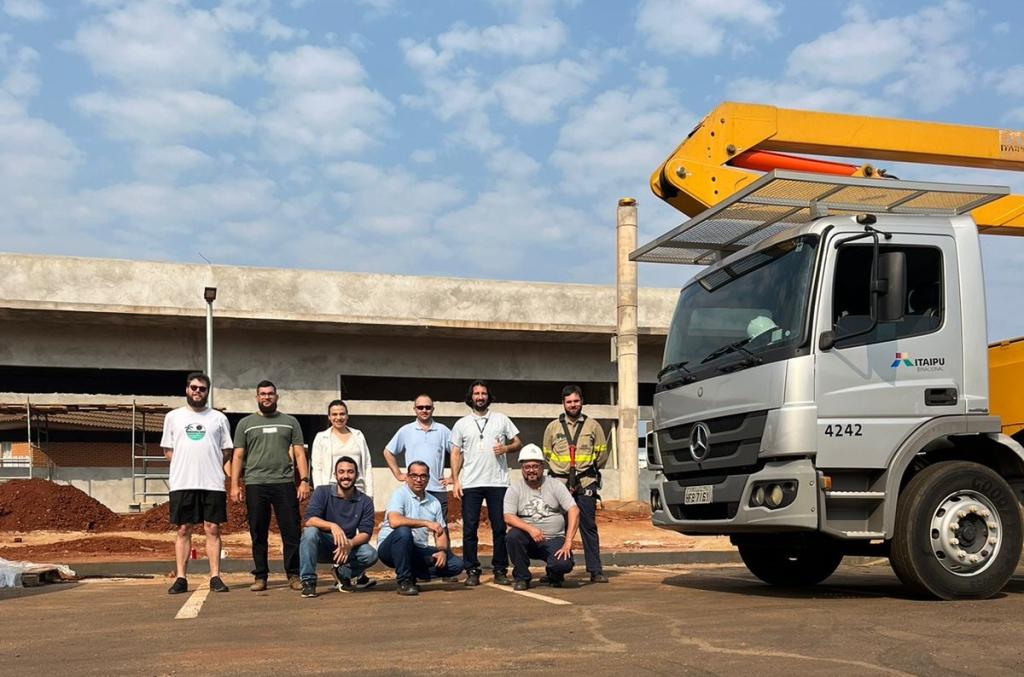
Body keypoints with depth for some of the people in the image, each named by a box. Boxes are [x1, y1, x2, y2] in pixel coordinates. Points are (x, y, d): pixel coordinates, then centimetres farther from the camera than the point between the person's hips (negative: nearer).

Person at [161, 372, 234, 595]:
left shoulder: (218, 418, 8)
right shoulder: (173, 417, 9)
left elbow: (227, 451, 10)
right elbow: (168, 451, 11)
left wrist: (210, 467, -1)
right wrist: (186, 467, -1)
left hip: (213, 484, 0)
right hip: (182, 483, 0)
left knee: (213, 529, 0)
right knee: (183, 530, 3)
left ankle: (215, 577, 4)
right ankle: (181, 579, 6)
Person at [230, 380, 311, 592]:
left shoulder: (290, 422, 13)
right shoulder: (245, 424, 13)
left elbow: (299, 454, 8)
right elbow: (238, 457, 9)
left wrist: (304, 480, -3)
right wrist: (234, 485, -1)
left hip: (285, 484, 0)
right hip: (255, 485, 0)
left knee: (291, 532, -3)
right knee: (258, 535, 4)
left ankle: (294, 575, 4)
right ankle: (260, 577, 12)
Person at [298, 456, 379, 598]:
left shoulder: (365, 501, -2)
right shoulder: (322, 492, -7)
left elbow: (365, 533, -10)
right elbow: (309, 520, -21)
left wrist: (350, 544, -32)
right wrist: (332, 526, -40)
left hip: (349, 548, 2)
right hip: (323, 547, -2)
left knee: (371, 555, -27)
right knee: (310, 531, -33)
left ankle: (343, 573, 6)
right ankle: (308, 581, -21)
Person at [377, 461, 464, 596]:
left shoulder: (434, 502, 10)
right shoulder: (399, 494, -10)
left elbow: (440, 533, 11)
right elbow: (394, 521, -28)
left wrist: (442, 551, -10)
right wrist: (426, 523, -26)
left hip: (418, 551, 5)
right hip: (389, 548, -5)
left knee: (456, 564, -11)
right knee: (403, 531, -38)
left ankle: (412, 574, 3)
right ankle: (404, 581, -21)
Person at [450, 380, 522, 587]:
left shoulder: (501, 420, 10)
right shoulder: (462, 424, 10)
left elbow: (518, 443, 12)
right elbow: (456, 454, 9)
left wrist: (506, 448, -10)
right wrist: (455, 480, 0)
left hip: (498, 482, 0)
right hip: (470, 484, 0)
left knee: (500, 527, 1)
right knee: (470, 528, 0)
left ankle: (500, 570, 10)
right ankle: (472, 571, 8)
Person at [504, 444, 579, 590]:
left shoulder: (555, 485, 2)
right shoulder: (514, 490, 3)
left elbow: (574, 511, -8)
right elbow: (508, 517, -11)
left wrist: (568, 542, -19)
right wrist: (530, 529, -29)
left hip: (554, 540, 0)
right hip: (528, 540, 1)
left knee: (564, 564, -29)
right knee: (513, 535, -32)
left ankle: (554, 576, 12)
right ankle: (522, 577, -9)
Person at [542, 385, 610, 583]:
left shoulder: (593, 426, 8)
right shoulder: (553, 427, 10)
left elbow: (602, 455, 11)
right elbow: (546, 455, 15)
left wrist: (588, 471, 7)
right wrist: (559, 473, 8)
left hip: (586, 484, -1)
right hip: (559, 483, 1)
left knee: (589, 527, -1)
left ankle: (596, 570, 2)